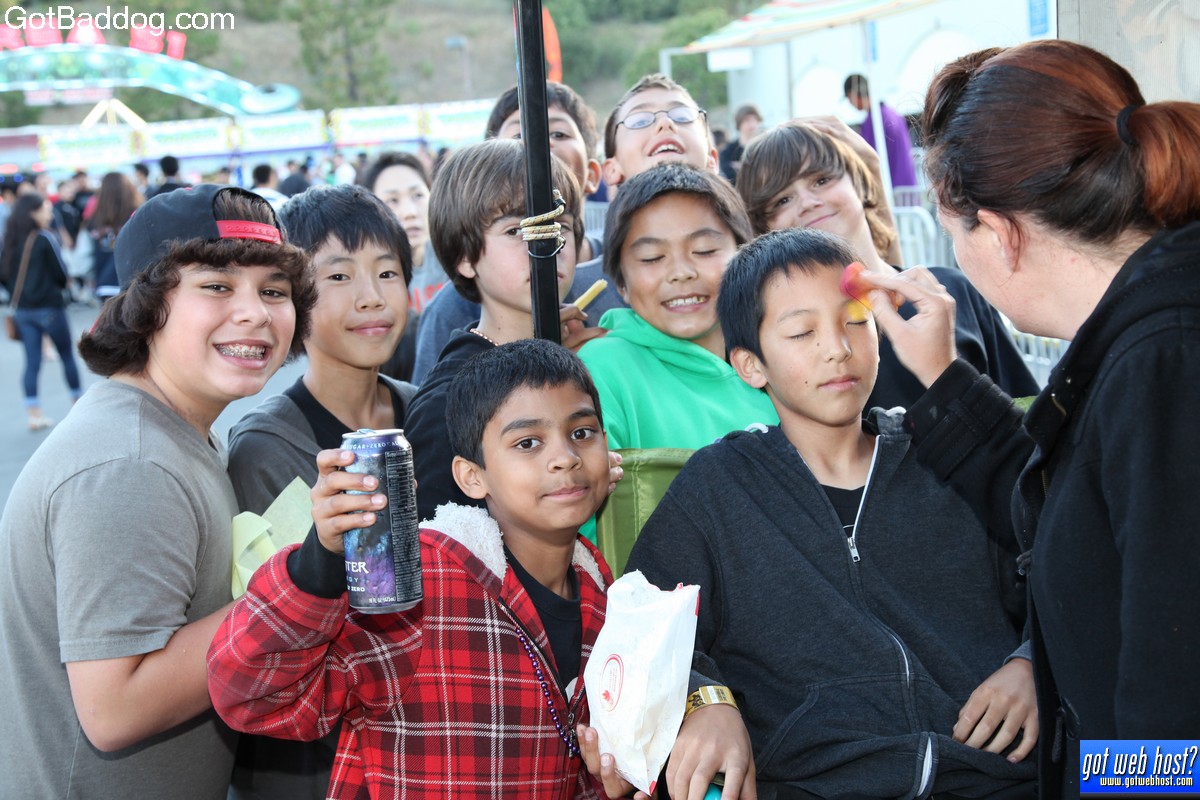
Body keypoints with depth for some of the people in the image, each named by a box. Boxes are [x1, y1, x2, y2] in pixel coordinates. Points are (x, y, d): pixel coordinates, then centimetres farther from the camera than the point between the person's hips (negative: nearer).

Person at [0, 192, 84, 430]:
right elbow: (60, 273, -11)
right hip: (48, 307, -5)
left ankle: (33, 413, 3)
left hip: (21, 309, 5)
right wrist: (62, 286, 10)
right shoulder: (45, 238, -14)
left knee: (32, 361, 6)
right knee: (67, 355, 11)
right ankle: (79, 400, 23)